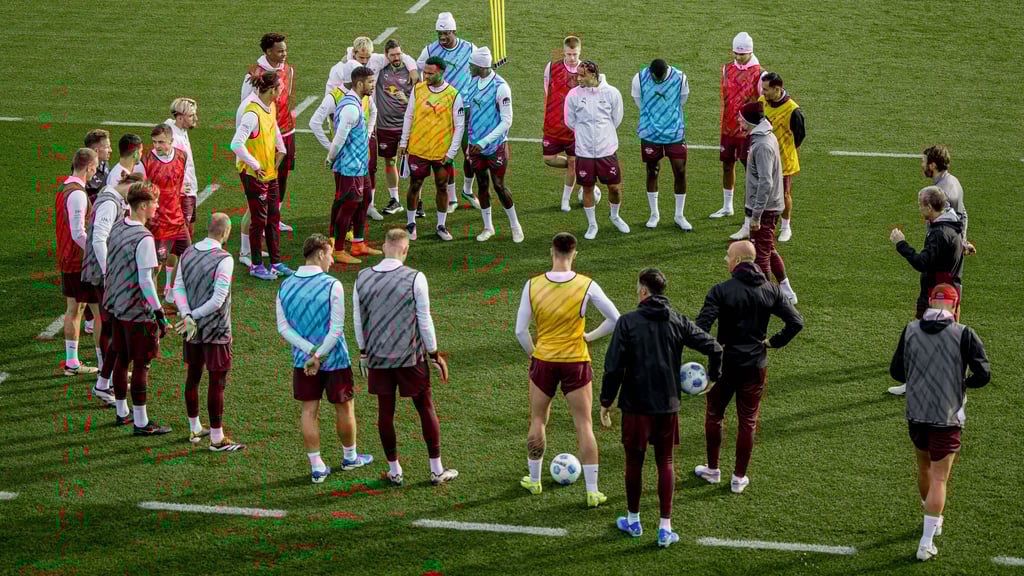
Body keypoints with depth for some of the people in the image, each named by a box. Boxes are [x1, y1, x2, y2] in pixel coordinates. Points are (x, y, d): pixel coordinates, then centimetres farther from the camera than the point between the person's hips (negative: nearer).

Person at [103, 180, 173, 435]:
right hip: (139, 310, -9)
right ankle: (141, 422, 7)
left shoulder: (117, 228, 4)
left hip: (118, 306, 9)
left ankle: (121, 412, 32)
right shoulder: (144, 239, -22)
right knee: (141, 365, 1)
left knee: (122, 359, 19)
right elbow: (145, 281, -22)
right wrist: (160, 313, -16)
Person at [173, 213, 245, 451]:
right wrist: (193, 316, -11)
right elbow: (218, 299, -21)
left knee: (193, 377, 18)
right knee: (217, 382, 1)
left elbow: (178, 288, -2)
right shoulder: (224, 259, -17)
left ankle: (194, 429, 31)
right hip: (216, 332, -7)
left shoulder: (188, 253, 3)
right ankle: (217, 438, 6)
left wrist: (187, 316, -13)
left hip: (192, 330, 7)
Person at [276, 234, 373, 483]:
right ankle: (350, 457, 32)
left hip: (302, 359, 4)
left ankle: (317, 467, 11)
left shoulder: (285, 286, -2)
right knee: (345, 409, 15)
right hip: (335, 359, -4)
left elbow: (283, 327, -3)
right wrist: (319, 356, -15)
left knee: (309, 411, 9)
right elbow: (337, 328, -20)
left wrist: (311, 351, -11)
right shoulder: (332, 286, -16)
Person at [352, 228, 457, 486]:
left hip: (377, 358, 3)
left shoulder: (362, 278, -2)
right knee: (426, 409, 10)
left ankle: (394, 471, 20)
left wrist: (363, 353, 18)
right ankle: (437, 470, 18)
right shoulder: (415, 278, -12)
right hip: (411, 357, -3)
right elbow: (424, 320, -8)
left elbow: (358, 320, 6)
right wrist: (434, 355, 2)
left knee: (385, 412, 11)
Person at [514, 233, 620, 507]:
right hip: (576, 363, -1)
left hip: (543, 361, 1)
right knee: (584, 425, 6)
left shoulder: (533, 285, -9)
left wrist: (533, 353, 11)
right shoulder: (586, 286, -13)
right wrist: (590, 337, 7)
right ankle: (592, 492, 7)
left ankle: (534, 480, 34)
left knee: (537, 420, 20)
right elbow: (615, 320, -7)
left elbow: (520, 331, -6)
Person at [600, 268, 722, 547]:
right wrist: (713, 376, 16)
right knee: (665, 462, 12)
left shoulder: (628, 321, -10)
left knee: (634, 461, 13)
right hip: (668, 405, 3)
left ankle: (633, 519, 28)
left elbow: (613, 367, -13)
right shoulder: (678, 321, 0)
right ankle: (665, 528, 9)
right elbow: (714, 348, -3)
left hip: (636, 404, -3)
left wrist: (606, 402, -3)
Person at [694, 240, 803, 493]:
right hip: (756, 366, 3)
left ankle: (712, 469, 29)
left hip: (724, 364, -3)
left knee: (714, 416, 18)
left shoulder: (721, 290, -15)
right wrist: (773, 342, 3)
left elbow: (701, 327, -23)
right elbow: (796, 322, -4)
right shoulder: (770, 290, -2)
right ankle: (739, 477, 19)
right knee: (747, 421, 13)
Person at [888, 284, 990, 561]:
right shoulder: (964, 334, -12)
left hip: (916, 414, 3)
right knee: (939, 478, 4)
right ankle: (926, 543, 0)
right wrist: (964, 383, 7)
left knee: (924, 466, 26)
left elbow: (896, 372, 3)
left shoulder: (910, 330, -3)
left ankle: (933, 520, 45)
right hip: (947, 417, -3)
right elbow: (984, 374, -14)